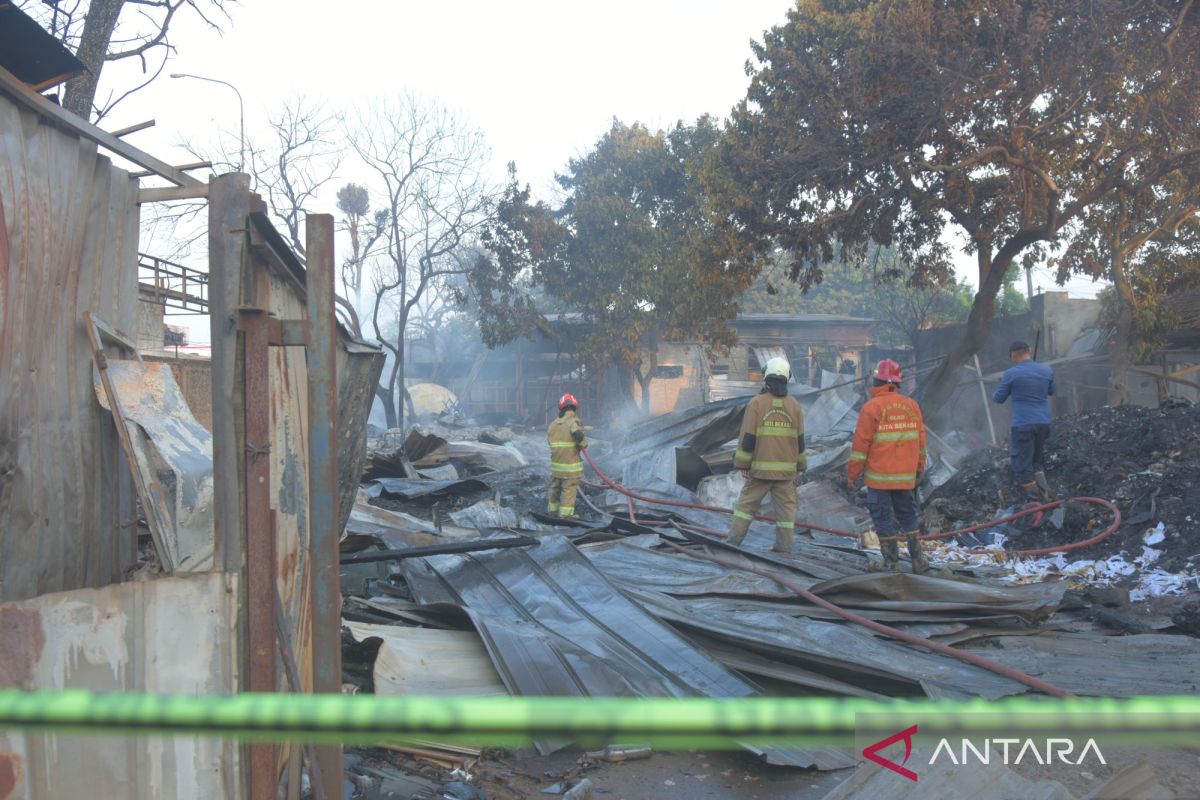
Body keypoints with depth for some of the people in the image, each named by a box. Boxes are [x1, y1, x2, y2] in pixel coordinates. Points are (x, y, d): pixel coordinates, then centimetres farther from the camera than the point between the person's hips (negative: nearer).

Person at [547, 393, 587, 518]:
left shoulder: (553, 424, 8)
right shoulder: (574, 421, -13)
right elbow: (578, 435, -30)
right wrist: (584, 444, -12)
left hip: (555, 464, 6)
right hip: (571, 465, -6)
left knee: (555, 487, 20)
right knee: (569, 489, 1)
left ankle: (552, 509, 33)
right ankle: (566, 514, 2)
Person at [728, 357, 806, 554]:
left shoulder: (756, 403, -8)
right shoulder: (794, 405, 3)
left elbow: (747, 437, -9)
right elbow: (799, 440, 7)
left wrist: (742, 464, -2)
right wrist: (800, 466, 16)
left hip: (760, 468, -2)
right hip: (786, 469, 2)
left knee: (747, 502, 8)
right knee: (786, 506, 7)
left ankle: (734, 539, 7)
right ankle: (785, 546, 8)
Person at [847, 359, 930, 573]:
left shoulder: (871, 408, -11)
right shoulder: (912, 405, 5)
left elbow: (861, 445, -11)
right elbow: (920, 442, 11)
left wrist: (852, 474, -3)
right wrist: (919, 470, 21)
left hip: (879, 477, -5)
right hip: (906, 477, 5)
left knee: (883, 519, 3)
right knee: (908, 515, 16)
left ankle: (892, 563, 5)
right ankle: (918, 560, 16)